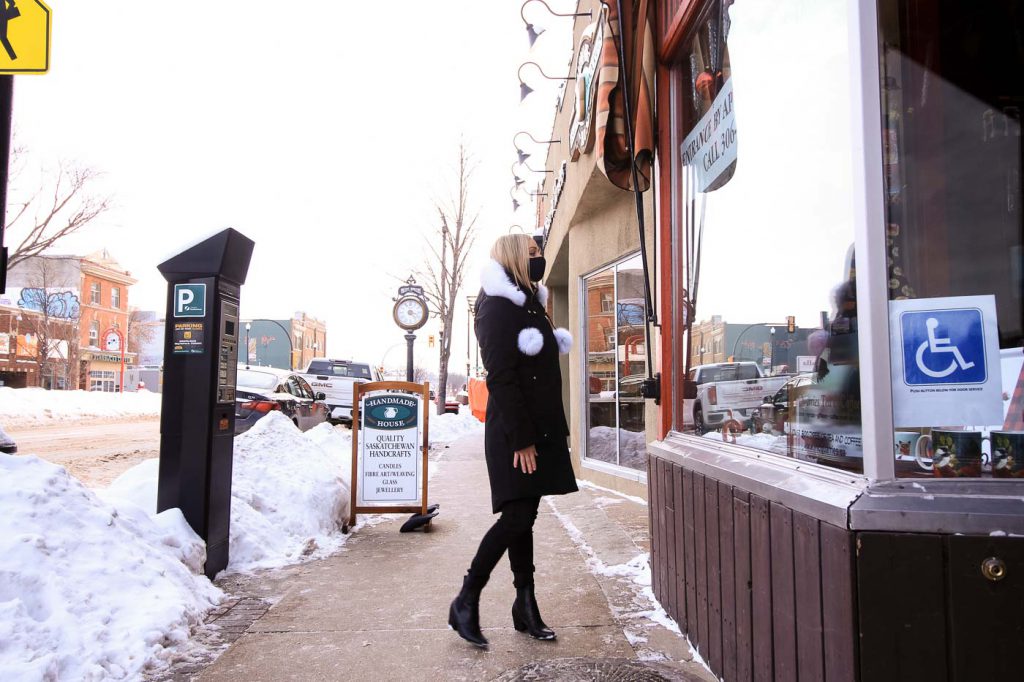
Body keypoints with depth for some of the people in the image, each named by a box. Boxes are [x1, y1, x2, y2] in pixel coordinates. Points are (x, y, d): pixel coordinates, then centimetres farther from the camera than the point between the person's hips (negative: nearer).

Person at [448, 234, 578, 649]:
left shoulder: (530, 304, 17)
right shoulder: (498, 307, -11)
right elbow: (501, 377, -18)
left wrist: (553, 432, 15)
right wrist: (521, 440, -21)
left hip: (541, 427, 9)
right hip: (514, 431, -9)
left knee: (524, 518, 11)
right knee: (517, 518, -8)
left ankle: (526, 607, 19)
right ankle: (466, 603, 6)